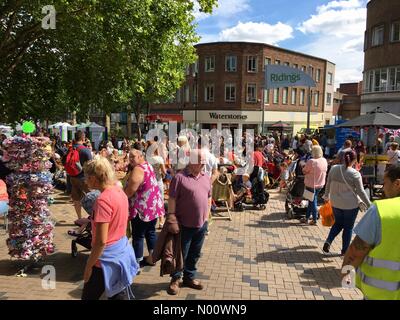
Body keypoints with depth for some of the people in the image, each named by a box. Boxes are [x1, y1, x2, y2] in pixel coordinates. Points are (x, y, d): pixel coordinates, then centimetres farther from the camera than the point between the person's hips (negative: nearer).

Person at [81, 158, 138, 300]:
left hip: (108, 258, -8)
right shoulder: (119, 191, 1)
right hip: (122, 252, 8)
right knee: (121, 295, 19)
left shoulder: (103, 200, -24)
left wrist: (89, 265, -12)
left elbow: (101, 241, -23)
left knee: (89, 296, 14)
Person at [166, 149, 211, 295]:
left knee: (194, 254, 19)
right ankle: (175, 279, 29)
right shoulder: (180, 177, -14)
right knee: (181, 254, 9)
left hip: (201, 224, 6)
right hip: (184, 224, -6)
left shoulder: (206, 177, 7)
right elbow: (172, 200, -13)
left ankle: (189, 277, 36)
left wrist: (206, 216, 11)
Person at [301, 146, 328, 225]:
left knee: (313, 202, 8)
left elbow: (304, 171, -18)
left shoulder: (311, 161, -25)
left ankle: (314, 220, 17)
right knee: (312, 201, 18)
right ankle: (306, 217, 29)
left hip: (311, 185, -6)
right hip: (320, 184, 7)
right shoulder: (324, 161, -2)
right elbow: (325, 171, 10)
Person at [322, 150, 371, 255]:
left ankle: (328, 242, 6)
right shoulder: (355, 174, -17)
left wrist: (326, 196, 20)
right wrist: (369, 204, -1)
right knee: (348, 227, 14)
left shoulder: (334, 168, -5)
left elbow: (328, 185, 5)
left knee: (338, 223, 22)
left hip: (335, 203, 4)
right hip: (351, 205, -4)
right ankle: (345, 250, 24)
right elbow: (361, 191, -13)